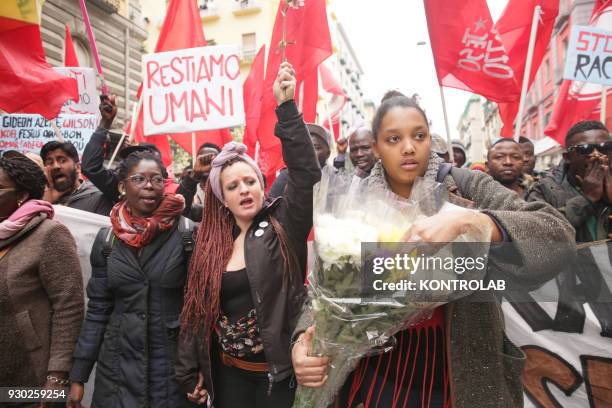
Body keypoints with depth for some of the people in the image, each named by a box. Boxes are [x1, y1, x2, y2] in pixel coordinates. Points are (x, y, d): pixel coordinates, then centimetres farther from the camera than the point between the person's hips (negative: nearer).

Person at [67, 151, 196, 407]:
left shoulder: (187, 234, -11)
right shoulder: (106, 239, 0)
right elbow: (98, 309, 5)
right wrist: (78, 376, 5)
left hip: (174, 363, -3)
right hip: (117, 365, 3)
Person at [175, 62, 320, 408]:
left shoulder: (284, 225, -10)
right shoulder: (211, 245, 1)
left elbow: (306, 173, -25)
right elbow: (198, 308, 7)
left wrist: (286, 106, -30)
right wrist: (190, 370, 9)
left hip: (279, 370, -3)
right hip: (228, 373, 4)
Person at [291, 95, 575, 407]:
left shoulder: (466, 187, -9)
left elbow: (559, 235, -19)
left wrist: (464, 220, -33)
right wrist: (305, 339, -22)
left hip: (458, 367, -1)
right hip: (375, 367, 1)